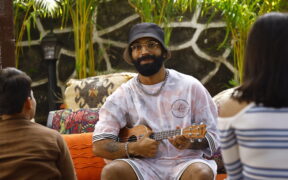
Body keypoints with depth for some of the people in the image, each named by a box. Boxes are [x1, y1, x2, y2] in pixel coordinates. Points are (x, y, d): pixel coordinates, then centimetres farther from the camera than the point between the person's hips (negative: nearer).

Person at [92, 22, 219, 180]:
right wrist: (134, 148, -17)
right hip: (144, 165, 1)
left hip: (183, 162, -1)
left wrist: (190, 142, -18)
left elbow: (212, 137, 5)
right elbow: (99, 145, 1)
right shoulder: (123, 95, 6)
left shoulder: (190, 87, 5)